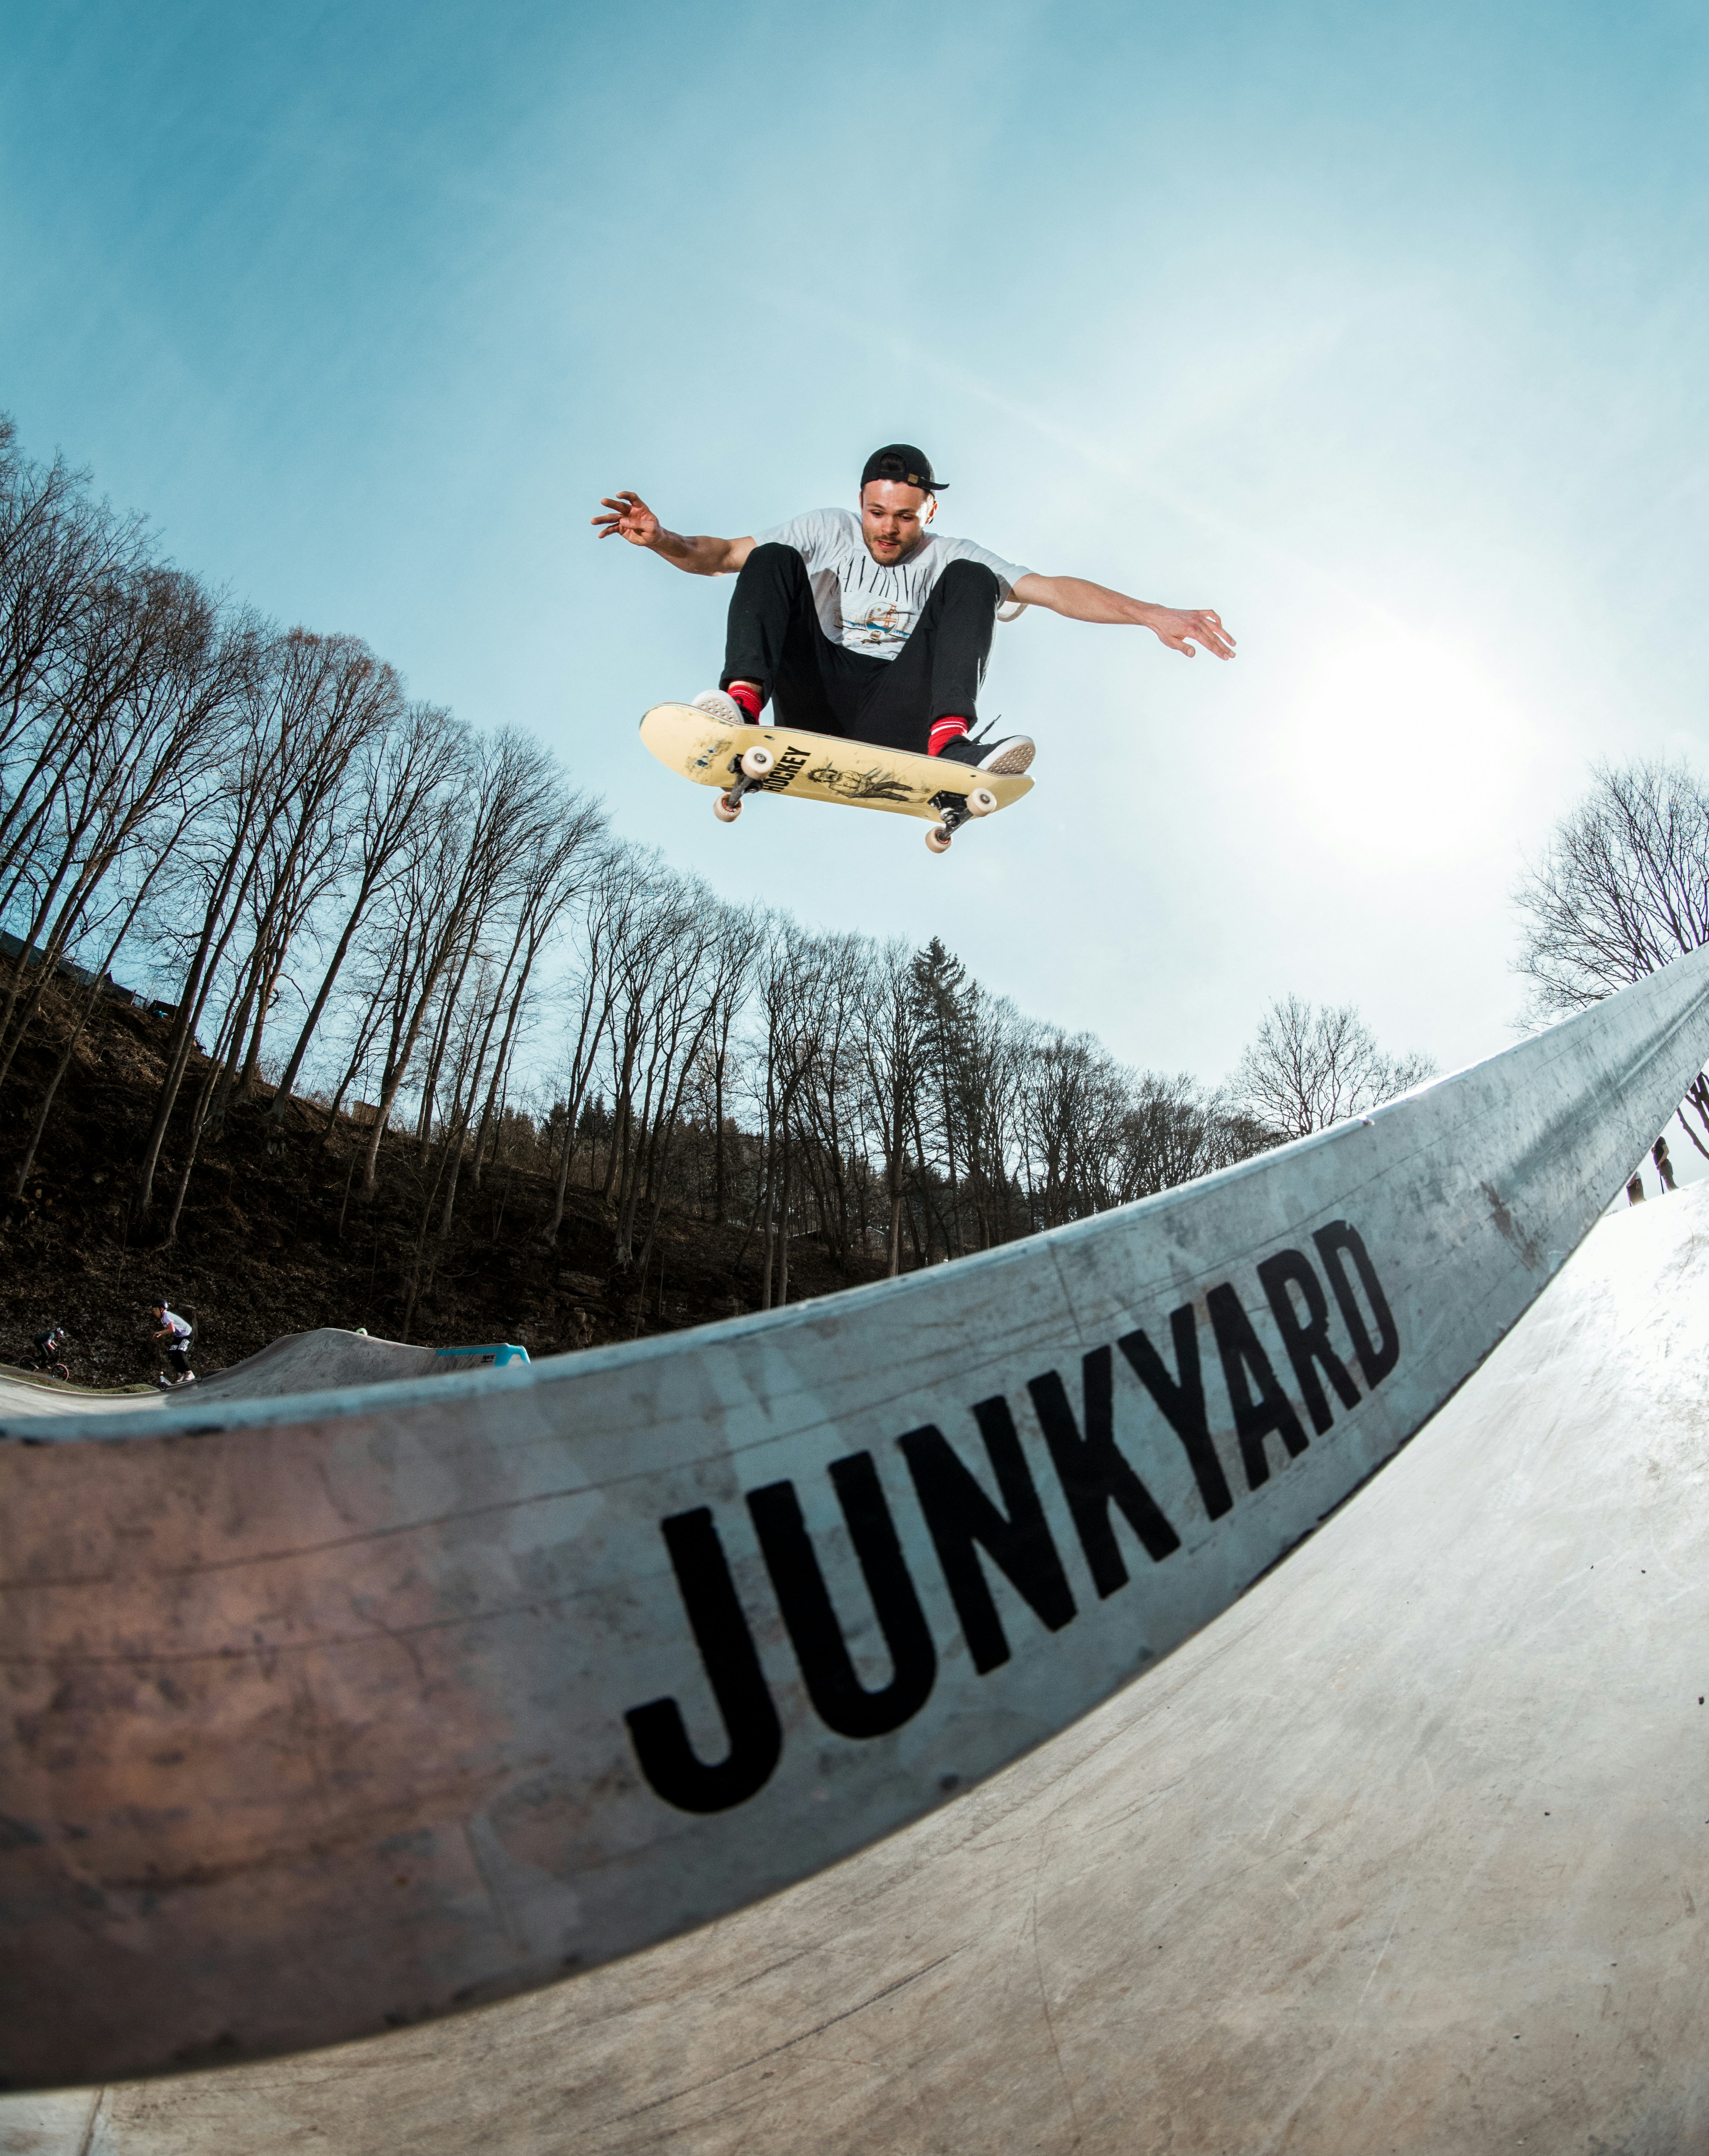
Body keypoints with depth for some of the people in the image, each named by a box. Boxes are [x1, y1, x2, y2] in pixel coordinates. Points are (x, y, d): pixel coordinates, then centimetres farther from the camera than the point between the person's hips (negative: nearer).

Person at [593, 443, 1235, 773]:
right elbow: (724, 554, 4)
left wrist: (1150, 613, -17)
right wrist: (661, 540, -17)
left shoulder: (950, 557, 8)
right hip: (815, 702, 1)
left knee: (970, 580, -14)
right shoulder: (828, 531, 10)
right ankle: (743, 699, -36)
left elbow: (1052, 589, -5)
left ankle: (950, 737, -37)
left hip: (893, 718, 0)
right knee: (772, 559, -12)